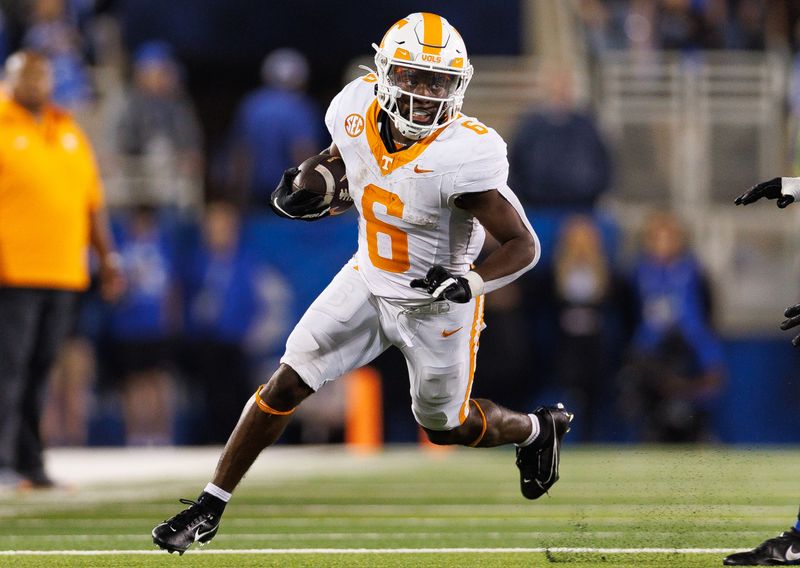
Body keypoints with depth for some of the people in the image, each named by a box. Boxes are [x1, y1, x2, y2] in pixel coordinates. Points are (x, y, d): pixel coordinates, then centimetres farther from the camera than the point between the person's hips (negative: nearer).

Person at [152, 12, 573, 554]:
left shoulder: (463, 155, -31)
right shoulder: (359, 112, -15)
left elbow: (524, 245, -25)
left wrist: (471, 282, -40)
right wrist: (308, 186, -4)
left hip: (436, 304, -4)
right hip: (368, 280, 4)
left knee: (445, 426, 15)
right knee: (287, 384, -4)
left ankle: (535, 428, 47)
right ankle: (209, 508, 5)